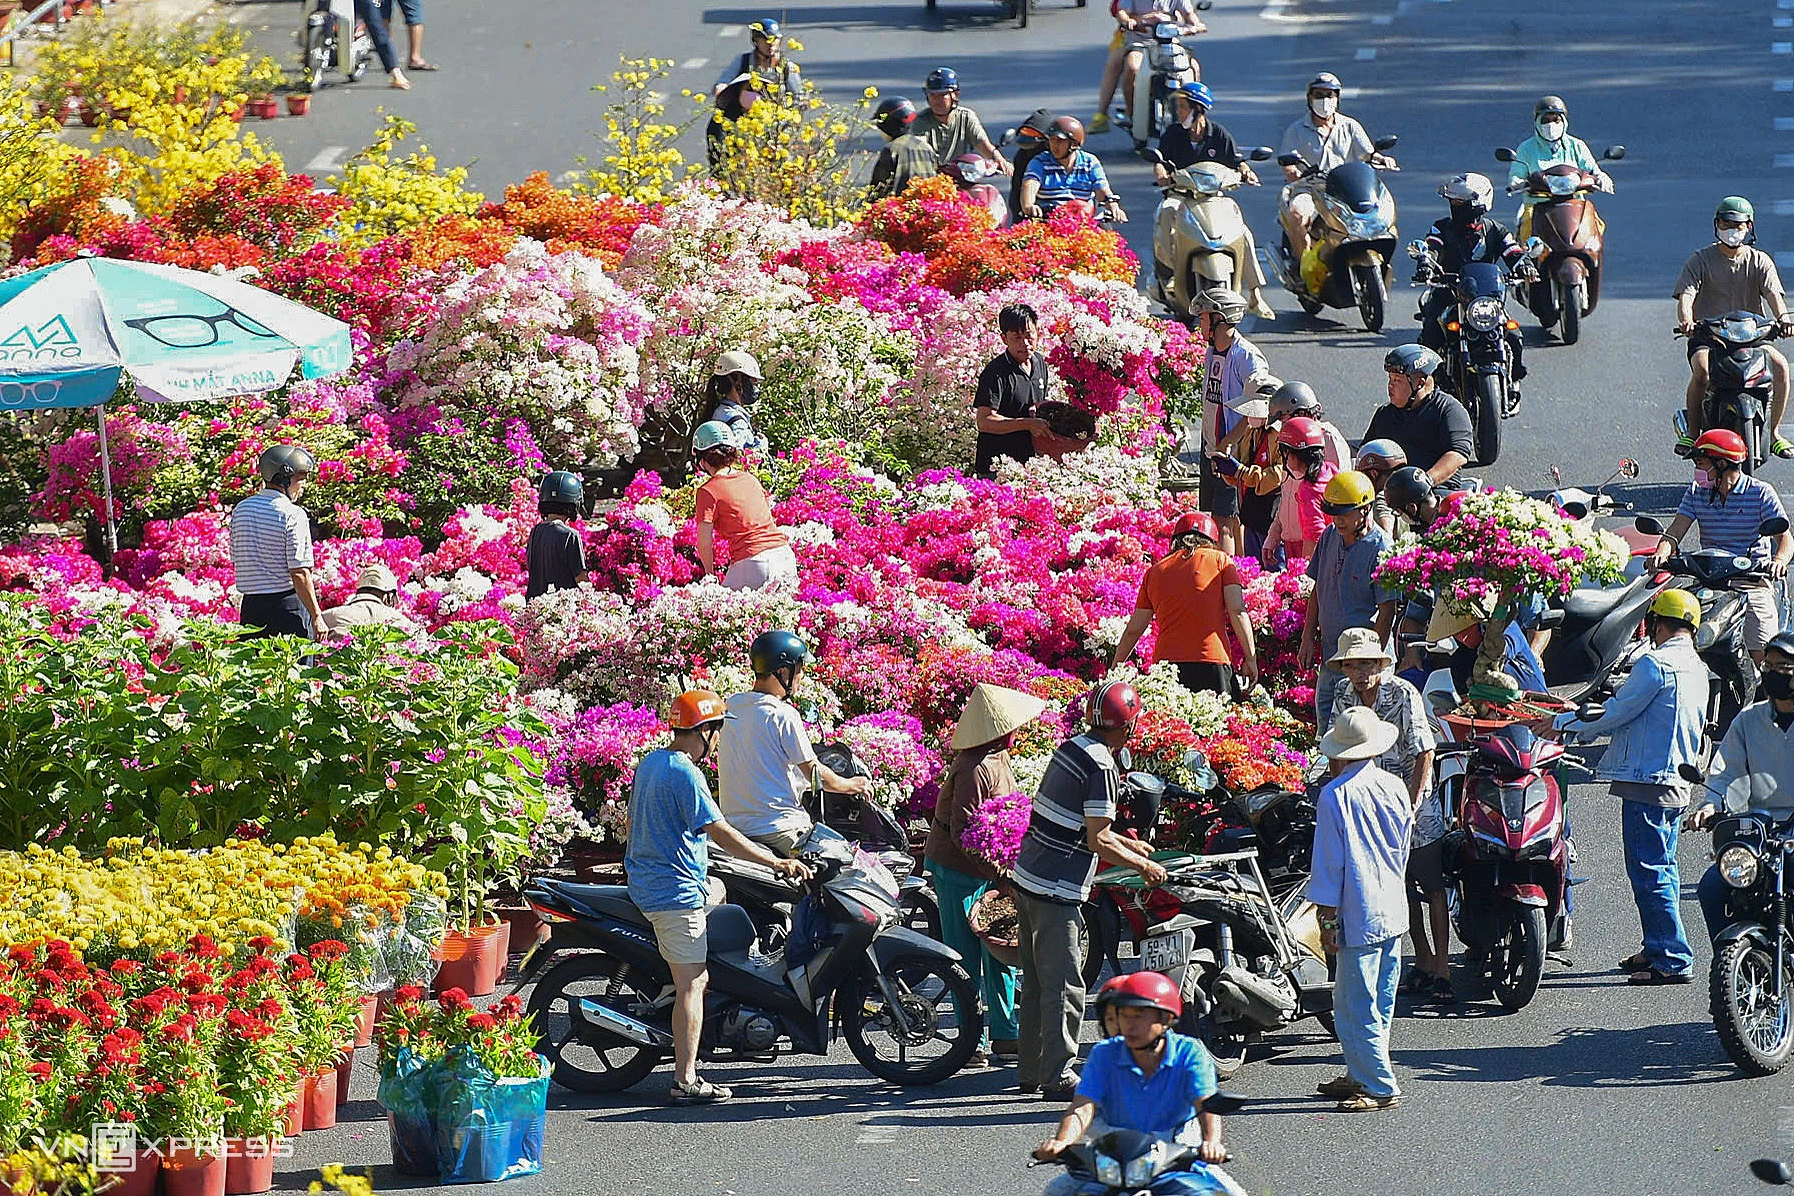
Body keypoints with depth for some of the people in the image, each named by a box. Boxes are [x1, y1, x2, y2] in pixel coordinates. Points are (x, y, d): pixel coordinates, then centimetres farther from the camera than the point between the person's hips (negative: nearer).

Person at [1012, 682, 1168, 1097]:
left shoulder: (1071, 748, 10)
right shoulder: (1101, 767, -17)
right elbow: (1096, 841, -19)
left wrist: (1125, 843, 31)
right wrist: (1144, 866, -6)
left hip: (1027, 877, 9)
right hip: (1057, 891, -9)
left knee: (1037, 982, 15)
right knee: (1063, 986, -4)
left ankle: (1032, 1071, 21)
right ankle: (1058, 1075, -3)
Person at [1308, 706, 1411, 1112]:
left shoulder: (1335, 795, -13)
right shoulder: (1395, 788, 5)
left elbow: (1329, 863, -12)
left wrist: (1327, 918, -7)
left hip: (1359, 914, -8)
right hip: (1394, 910, 8)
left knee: (1356, 1006, -2)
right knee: (1380, 1003, 17)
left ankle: (1382, 1088, -2)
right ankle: (1361, 1075, 28)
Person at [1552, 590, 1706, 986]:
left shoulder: (1656, 664, -15)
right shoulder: (1697, 668, 14)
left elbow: (1618, 713, -12)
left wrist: (1573, 723, 4)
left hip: (1647, 781, -10)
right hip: (1678, 782, 10)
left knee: (1650, 872, -7)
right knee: (1661, 869, 18)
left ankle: (1673, 960, -8)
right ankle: (1658, 949, 26)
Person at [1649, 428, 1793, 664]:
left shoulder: (1760, 492, -1)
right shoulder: (1696, 493, 11)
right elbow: (1674, 532, 2)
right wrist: (1661, 554, -21)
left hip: (1753, 580, -3)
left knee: (1763, 656, -17)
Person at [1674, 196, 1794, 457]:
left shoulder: (1759, 261, 9)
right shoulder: (1701, 260, 4)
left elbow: (1772, 292, -8)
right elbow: (1686, 293, -11)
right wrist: (1686, 319, -34)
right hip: (1707, 335, -2)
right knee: (1702, 368, -34)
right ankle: (1692, 432, -20)